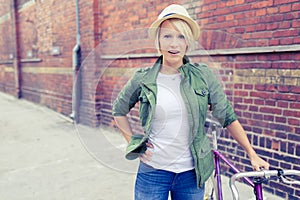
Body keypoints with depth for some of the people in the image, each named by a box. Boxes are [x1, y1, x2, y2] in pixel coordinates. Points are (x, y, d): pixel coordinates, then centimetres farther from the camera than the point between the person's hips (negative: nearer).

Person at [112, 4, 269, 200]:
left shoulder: (203, 75, -4)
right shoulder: (143, 79, -4)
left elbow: (227, 116, 1)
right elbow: (119, 110, 10)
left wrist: (252, 154, 0)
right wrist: (133, 142, 2)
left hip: (191, 173, 1)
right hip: (153, 171, 0)